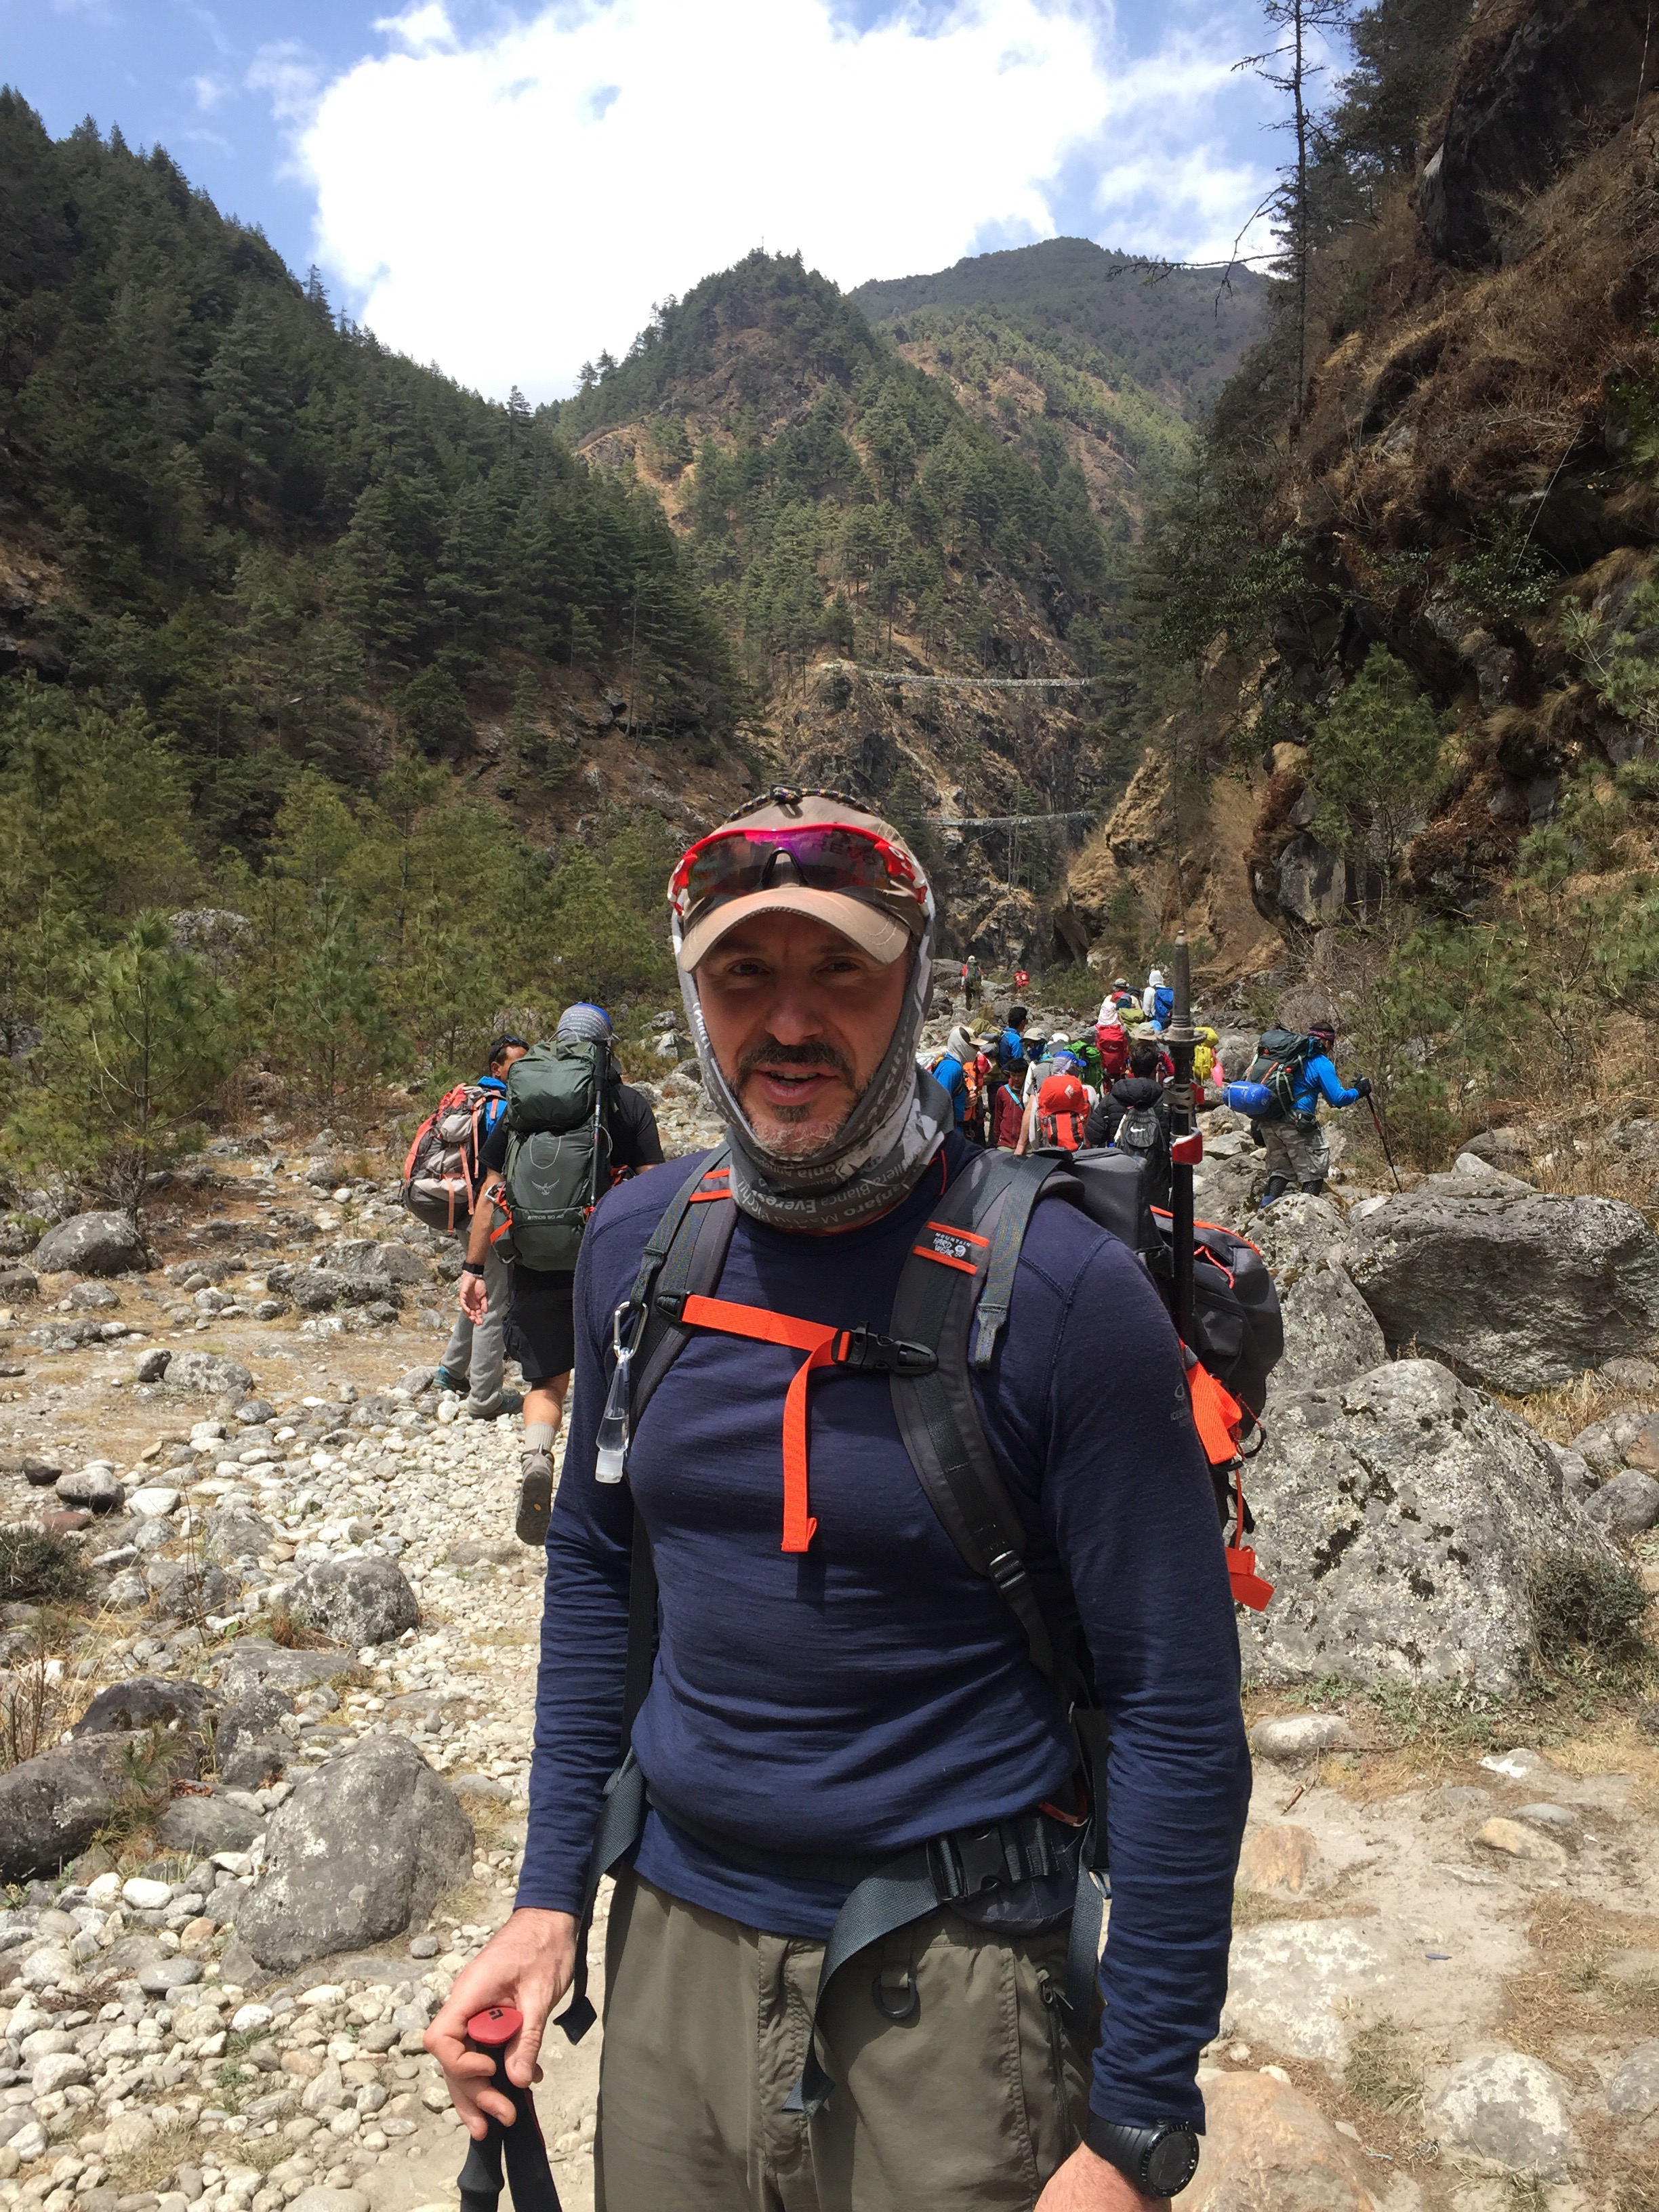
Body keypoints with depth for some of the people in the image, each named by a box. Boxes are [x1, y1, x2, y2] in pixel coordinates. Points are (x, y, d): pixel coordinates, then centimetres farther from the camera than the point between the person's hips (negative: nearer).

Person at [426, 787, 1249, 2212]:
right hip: (673, 1935, 5)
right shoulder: (638, 1243, -4)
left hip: (944, 1983, -4)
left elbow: (1178, 1711, -16)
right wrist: (551, 1894, 5)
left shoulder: (1062, 1289, -20)